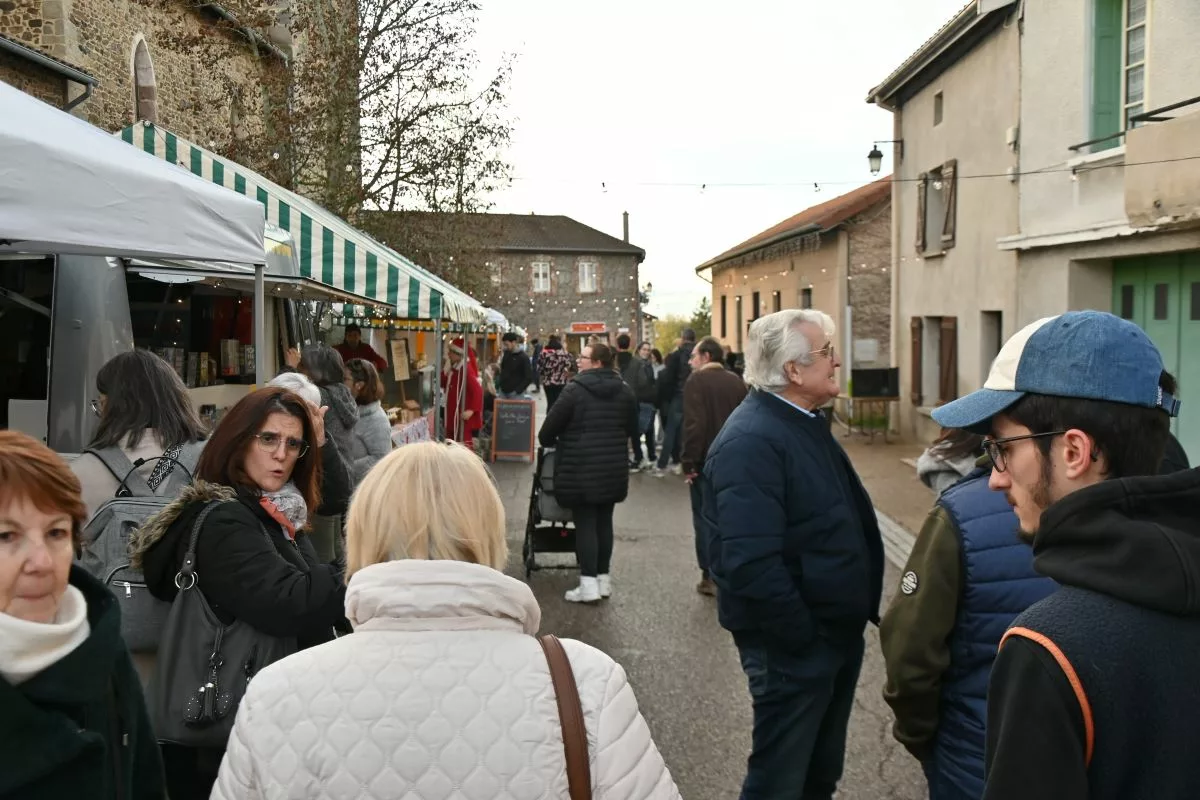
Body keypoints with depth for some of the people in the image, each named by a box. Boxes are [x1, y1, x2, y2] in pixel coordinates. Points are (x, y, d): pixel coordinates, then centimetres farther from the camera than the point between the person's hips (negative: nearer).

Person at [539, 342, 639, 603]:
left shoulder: (575, 389, -13)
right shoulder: (625, 391, 7)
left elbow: (548, 429, -10)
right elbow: (632, 429, 15)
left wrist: (549, 441, 12)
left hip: (580, 468, -5)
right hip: (613, 469, 6)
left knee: (585, 524, -1)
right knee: (604, 522, 14)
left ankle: (589, 583, -2)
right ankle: (604, 578, 20)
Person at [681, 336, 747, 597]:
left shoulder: (697, 381, -10)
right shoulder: (736, 382, 10)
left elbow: (694, 425, -20)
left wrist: (688, 461, -16)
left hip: (706, 461, -6)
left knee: (705, 518, 2)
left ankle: (711, 576, 3)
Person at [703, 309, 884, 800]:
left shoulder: (803, 423, 9)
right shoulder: (750, 441, -25)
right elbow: (752, 563, -31)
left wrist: (850, 622, 11)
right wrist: (805, 638, -22)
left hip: (836, 631, 9)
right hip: (794, 646, -9)